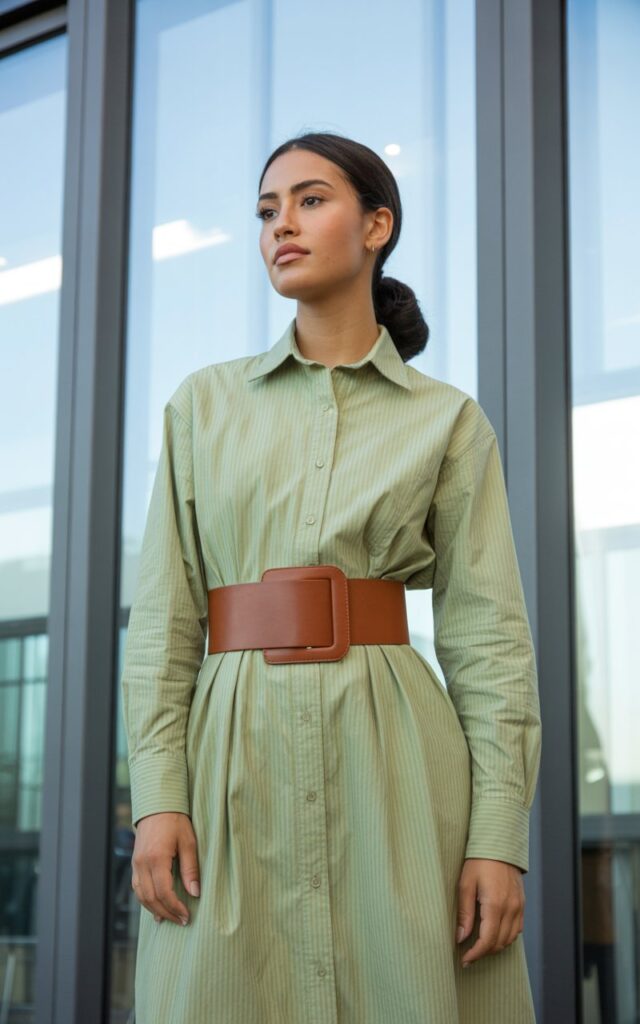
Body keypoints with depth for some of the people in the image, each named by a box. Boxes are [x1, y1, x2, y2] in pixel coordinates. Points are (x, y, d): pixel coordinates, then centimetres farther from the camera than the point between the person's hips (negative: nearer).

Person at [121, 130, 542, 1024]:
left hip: (394, 756, -1)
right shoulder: (203, 404, 13)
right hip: (234, 756, 2)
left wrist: (500, 835, -8)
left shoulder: (448, 420, 8)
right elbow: (162, 616, 8)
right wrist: (157, 795, -4)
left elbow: (487, 634, 2)